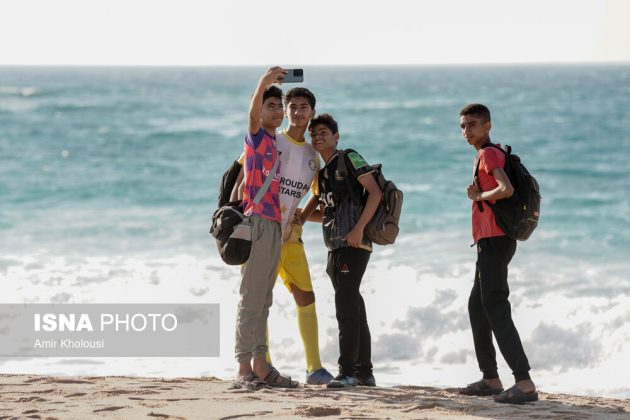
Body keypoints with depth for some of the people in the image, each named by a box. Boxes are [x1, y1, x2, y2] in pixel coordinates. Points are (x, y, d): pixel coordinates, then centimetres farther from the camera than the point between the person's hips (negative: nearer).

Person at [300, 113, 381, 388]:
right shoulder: (322, 173, 21)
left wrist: (359, 228, -20)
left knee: (346, 305, -15)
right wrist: (296, 218, 6)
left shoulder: (349, 159, -3)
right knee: (353, 308, 11)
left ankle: (347, 371, -17)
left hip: (353, 244, -9)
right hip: (335, 247, 9)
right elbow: (322, 211, 27)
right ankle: (364, 373, 15)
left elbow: (375, 192, -12)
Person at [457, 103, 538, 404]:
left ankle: (525, 384, -20)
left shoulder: (488, 154, -12)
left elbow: (506, 189, -28)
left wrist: (479, 196, -12)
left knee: (496, 310, -14)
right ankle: (490, 379, 24)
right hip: (492, 241, 11)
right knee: (477, 308, 19)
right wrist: (478, 194, 12)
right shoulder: (491, 154, 17)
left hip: (494, 241, -11)